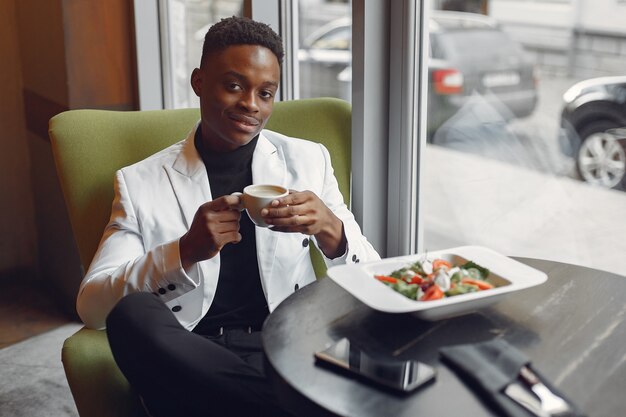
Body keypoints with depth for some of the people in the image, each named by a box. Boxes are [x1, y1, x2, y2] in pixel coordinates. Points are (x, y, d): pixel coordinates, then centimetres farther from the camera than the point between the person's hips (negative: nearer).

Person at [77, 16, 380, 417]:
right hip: (191, 361, 1)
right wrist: (185, 251, -19)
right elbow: (91, 305, -2)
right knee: (133, 311, -32)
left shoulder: (309, 160, 11)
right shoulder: (140, 182, 7)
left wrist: (331, 232, -16)